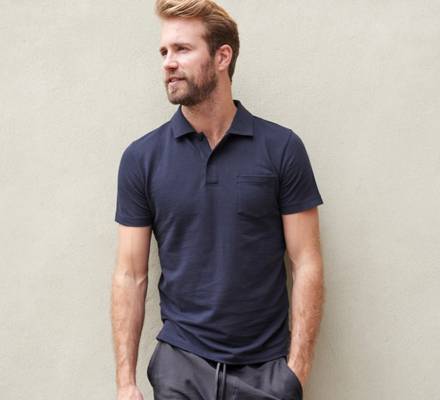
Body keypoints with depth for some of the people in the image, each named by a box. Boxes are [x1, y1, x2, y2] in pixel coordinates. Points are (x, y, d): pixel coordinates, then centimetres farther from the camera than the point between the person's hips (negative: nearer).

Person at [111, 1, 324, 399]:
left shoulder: (282, 148, -5)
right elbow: (130, 275, 0)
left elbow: (306, 265, -4)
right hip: (180, 365, 1)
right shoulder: (141, 157, -1)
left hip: (266, 367, -1)